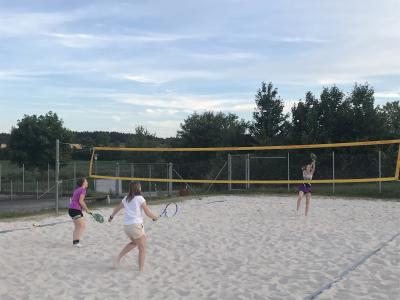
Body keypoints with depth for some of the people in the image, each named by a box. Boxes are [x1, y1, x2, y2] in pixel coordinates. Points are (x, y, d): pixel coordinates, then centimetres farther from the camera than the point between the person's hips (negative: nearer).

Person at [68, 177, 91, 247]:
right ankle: (77, 241, -19)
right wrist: (86, 209, -10)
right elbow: (80, 201, -18)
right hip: (76, 210, -10)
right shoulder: (83, 190, -10)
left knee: (77, 227, 17)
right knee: (82, 226, -12)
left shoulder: (77, 189, 17)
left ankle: (74, 241, 21)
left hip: (72, 209, 10)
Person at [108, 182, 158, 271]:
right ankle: (141, 269, 6)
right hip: (136, 225, -7)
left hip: (126, 226, 7)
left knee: (134, 242, 28)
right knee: (142, 247, 6)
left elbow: (117, 208, 25)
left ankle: (118, 258, 19)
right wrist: (154, 217, 13)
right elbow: (148, 213, -6)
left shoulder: (126, 199, 11)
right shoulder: (140, 199, -6)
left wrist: (111, 216, 42)